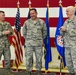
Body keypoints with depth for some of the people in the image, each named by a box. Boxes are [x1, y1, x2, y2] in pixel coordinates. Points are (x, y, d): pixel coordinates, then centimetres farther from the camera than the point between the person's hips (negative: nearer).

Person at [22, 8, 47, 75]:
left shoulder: (42, 22, 2)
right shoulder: (26, 22, 1)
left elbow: (45, 31, 12)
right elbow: (24, 32, 10)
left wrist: (41, 39, 12)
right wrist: (28, 39, 10)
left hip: (39, 44, 0)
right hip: (29, 44, 0)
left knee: (39, 58, 7)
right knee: (28, 58, 4)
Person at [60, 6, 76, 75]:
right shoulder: (66, 21, 15)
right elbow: (62, 33, 17)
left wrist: (66, 29, -15)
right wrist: (62, 30, -4)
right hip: (67, 45, 8)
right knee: (68, 63, 13)